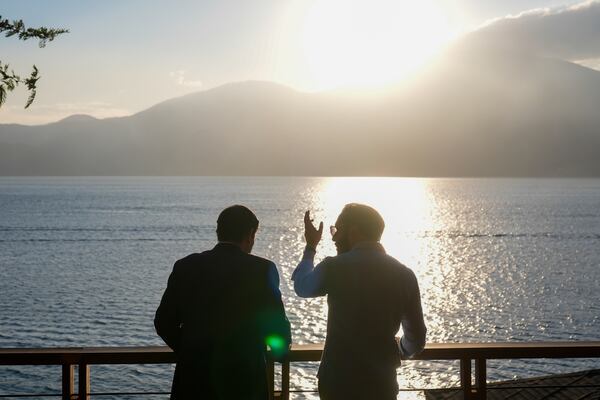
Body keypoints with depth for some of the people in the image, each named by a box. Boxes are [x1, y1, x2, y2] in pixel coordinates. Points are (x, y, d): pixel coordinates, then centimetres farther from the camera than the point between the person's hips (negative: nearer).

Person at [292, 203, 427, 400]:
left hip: (338, 381, -2)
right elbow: (417, 339, 4)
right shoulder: (403, 274, 0)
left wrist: (310, 247, 30)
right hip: (382, 383, 2)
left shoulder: (334, 267, -8)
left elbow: (302, 287, 15)